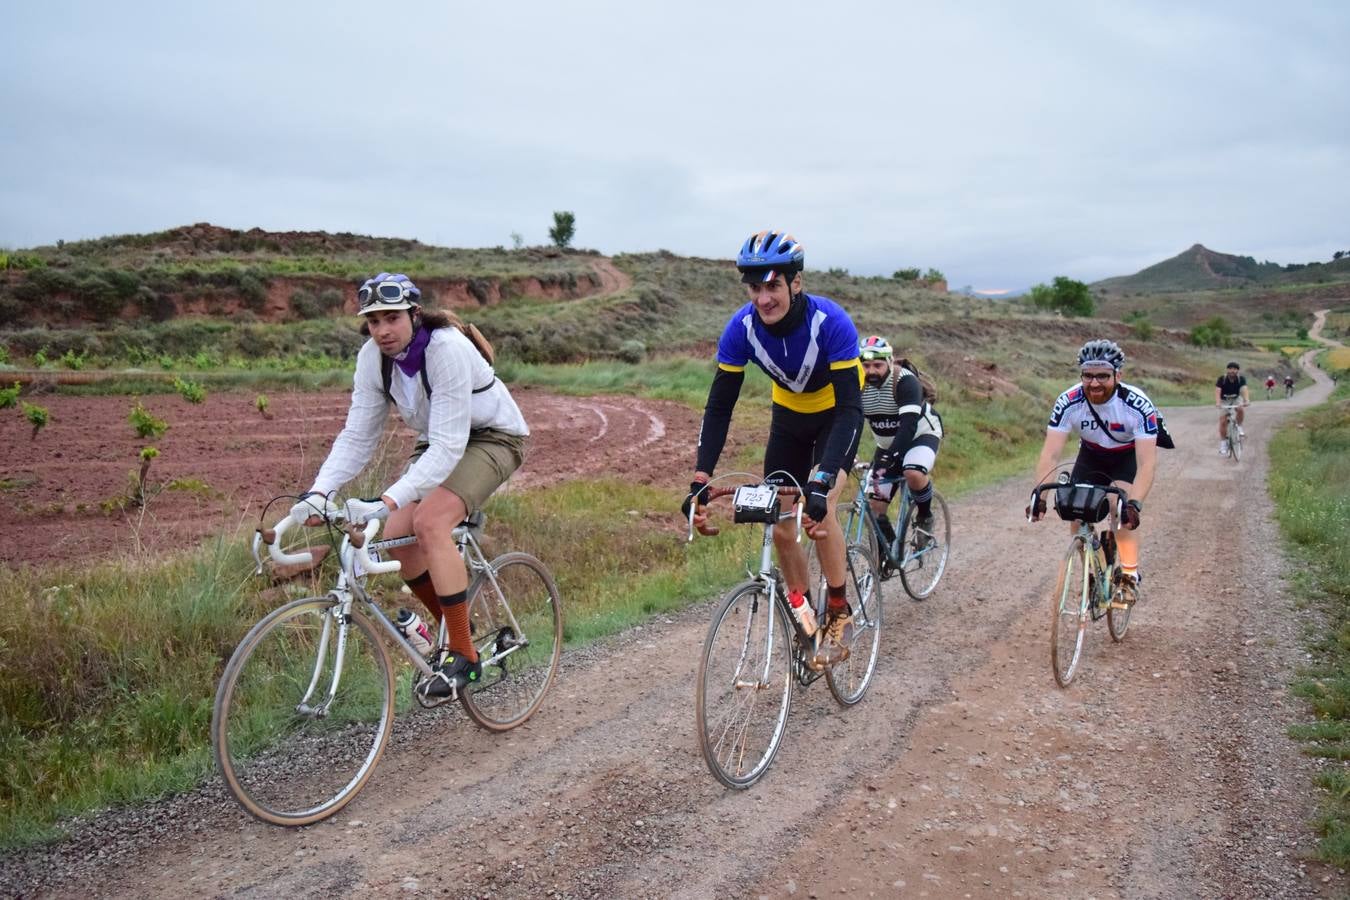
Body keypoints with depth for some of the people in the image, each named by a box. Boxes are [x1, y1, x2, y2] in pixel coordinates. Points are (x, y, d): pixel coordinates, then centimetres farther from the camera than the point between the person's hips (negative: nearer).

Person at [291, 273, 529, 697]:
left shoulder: (447, 348, -31)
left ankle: (463, 655, -15)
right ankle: (455, 630, 16)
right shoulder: (373, 356, -11)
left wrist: (387, 501, -45)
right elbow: (357, 436, -9)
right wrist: (318, 491, -24)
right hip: (438, 441, 7)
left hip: (491, 437, -7)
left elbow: (449, 446, -36)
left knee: (429, 523, -27)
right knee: (397, 538, -8)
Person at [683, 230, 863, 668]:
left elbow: (850, 408, -38)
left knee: (818, 507, -25)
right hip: (789, 417, 4)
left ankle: (839, 614, -5)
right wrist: (700, 480, -32)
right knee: (781, 524, -1)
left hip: (836, 415, -4)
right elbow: (719, 406, -21)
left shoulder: (831, 322, -34)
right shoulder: (741, 328, -24)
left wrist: (822, 482, -49)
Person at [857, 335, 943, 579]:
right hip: (887, 444, 5)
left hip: (921, 434, -5)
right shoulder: (857, 385, -15)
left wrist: (889, 457, -50)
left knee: (914, 474, -37)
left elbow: (909, 424, -38)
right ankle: (888, 554, 15)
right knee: (874, 505, -6)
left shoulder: (905, 381, -29)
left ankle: (925, 516, -7)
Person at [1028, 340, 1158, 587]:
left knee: (1123, 514, -23)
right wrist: (1039, 495, -44)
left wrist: (1134, 504, -52)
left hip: (1129, 456, -3)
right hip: (1091, 455, 3)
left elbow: (1147, 463, -38)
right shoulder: (1068, 403, -29)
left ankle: (1130, 574, -2)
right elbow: (1050, 455, -31)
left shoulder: (1138, 406, -35)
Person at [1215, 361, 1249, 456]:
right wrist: (1217, 402, -52)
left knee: (1241, 409, -32)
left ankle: (1239, 427, -7)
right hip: (1224, 401, -1)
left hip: (1236, 399, 1)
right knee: (1223, 421, -11)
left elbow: (1244, 389, -35)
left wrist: (1247, 400, -54)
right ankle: (1223, 443, 2)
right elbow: (1217, 391, -33)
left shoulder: (1241, 378, -20)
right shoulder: (1222, 379, -23)